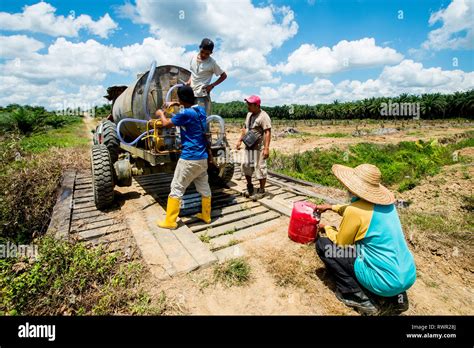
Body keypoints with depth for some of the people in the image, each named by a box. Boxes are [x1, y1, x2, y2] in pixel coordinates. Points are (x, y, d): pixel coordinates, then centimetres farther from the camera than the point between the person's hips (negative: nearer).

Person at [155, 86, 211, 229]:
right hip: (202, 157, 8)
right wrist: (174, 104, 35)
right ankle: (206, 216, 28)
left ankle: (170, 221, 12)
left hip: (189, 158, -8)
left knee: (176, 189, 3)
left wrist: (161, 114, 20)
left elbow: (166, 123, 0)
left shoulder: (185, 113, -15)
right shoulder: (200, 110, 7)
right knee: (204, 187, 15)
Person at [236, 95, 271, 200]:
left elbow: (267, 133, -21)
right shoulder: (249, 114, 13)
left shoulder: (263, 116, -14)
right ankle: (250, 187, 32)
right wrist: (240, 140, 18)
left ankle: (261, 191, 14)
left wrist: (266, 148, -28)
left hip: (259, 148, -9)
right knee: (245, 166, 14)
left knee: (260, 168, -1)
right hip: (248, 146, 9)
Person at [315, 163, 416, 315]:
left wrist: (326, 228, 12)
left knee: (322, 244, -3)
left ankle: (360, 297, 0)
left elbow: (340, 243, -6)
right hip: (408, 277, 7)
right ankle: (395, 295, 19)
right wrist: (331, 207, 25)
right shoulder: (384, 201, 0)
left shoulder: (354, 210, -22)